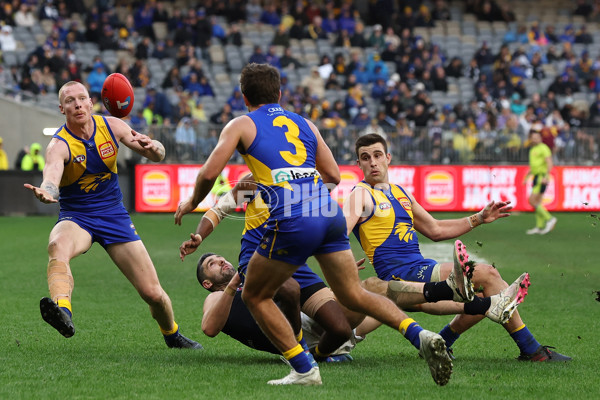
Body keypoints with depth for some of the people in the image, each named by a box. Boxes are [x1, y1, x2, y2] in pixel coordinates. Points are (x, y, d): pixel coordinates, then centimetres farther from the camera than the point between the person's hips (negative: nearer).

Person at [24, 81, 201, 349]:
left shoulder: (111, 126, -4)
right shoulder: (59, 145, -17)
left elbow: (158, 155, 3)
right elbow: (51, 179, -37)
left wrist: (152, 147, -21)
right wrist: (46, 193, -62)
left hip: (114, 216, 3)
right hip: (76, 217, -3)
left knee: (153, 293, -1)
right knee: (57, 247, -41)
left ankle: (172, 334, 30)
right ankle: (62, 311, -63)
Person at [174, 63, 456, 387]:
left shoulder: (242, 125, 11)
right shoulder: (304, 123, 24)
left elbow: (209, 173, 2)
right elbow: (333, 175, 23)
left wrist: (192, 202, 21)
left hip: (292, 223, -5)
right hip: (331, 214, 5)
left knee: (254, 296, 14)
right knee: (353, 296, 13)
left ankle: (303, 370, 6)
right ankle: (419, 335, -7)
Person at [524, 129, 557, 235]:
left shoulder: (543, 148, -10)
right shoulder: (533, 150, 19)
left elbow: (550, 163, -20)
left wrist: (546, 176, -30)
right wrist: (526, 177, 21)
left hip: (542, 178, -9)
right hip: (536, 177, 9)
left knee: (532, 201, -15)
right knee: (538, 202, 7)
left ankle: (549, 218, -10)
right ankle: (539, 227, 9)